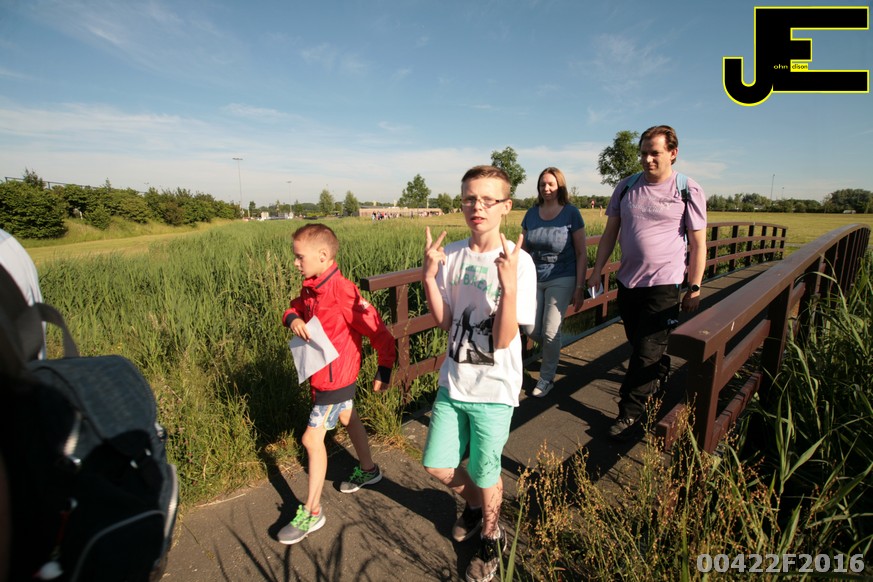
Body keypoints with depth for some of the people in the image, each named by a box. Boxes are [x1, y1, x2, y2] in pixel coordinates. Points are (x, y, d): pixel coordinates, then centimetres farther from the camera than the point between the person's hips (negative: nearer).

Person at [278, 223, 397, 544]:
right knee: (348, 419, 25)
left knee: (312, 438, -2)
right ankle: (368, 470, 49)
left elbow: (377, 330, -24)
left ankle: (312, 512, 16)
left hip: (335, 376, -9)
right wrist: (293, 318, -13)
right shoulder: (311, 288, -1)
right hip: (322, 372, 9)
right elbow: (294, 308, 12)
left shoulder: (341, 291, -28)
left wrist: (384, 369, -15)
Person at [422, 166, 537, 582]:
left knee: (485, 475, 13)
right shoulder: (451, 254, -4)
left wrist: (509, 284, -33)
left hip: (493, 390, -4)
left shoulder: (519, 262, -17)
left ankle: (489, 538, 46)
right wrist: (429, 275, -13)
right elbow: (443, 321, 1)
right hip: (453, 381, 5)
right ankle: (474, 504, 50)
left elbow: (503, 339, -19)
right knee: (437, 467, 16)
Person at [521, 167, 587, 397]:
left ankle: (547, 378, 18)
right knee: (532, 330, 2)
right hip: (535, 279, 4)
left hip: (561, 279, -4)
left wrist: (580, 287, -9)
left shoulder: (571, 213, -7)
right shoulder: (532, 214, 4)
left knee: (550, 332, -5)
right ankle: (552, 350, 37)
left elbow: (581, 254, -5)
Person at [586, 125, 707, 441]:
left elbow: (698, 244, -2)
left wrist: (694, 288, -4)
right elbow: (610, 233, 9)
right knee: (639, 345, 18)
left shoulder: (689, 190, -4)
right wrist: (597, 270, 4)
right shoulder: (626, 187, 5)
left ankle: (631, 413, 10)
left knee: (646, 352, -3)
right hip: (627, 282, 5)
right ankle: (661, 376, 47)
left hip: (663, 286, -4)